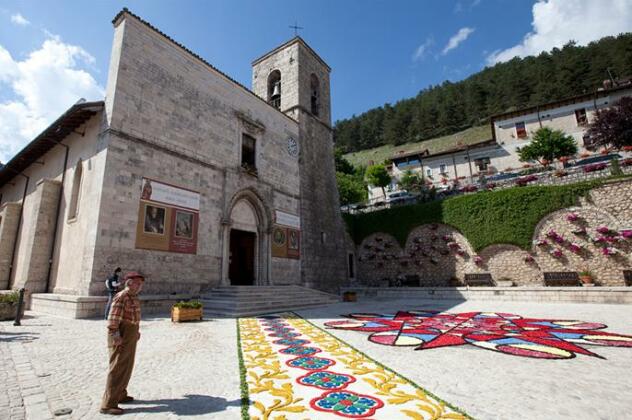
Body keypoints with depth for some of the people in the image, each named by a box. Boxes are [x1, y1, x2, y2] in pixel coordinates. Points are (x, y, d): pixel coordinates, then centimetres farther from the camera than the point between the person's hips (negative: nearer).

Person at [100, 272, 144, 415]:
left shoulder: (133, 297, 11)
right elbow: (113, 318, -24)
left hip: (130, 338, 10)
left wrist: (136, 331, 22)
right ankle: (108, 405, 4)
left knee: (126, 368, 20)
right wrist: (115, 336, -26)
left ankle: (120, 395, 35)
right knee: (117, 370, -4)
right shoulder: (121, 297, -20)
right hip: (121, 339, -10)